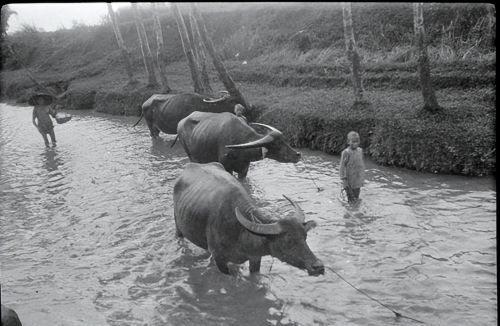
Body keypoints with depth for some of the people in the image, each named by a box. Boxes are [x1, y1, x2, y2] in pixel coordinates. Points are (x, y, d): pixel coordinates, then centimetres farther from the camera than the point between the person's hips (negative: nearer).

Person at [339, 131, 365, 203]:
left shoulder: (360, 150, 2)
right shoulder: (346, 153, -16)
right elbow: (342, 167, -12)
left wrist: (362, 178, 15)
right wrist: (344, 179, -14)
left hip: (358, 181, 5)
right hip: (350, 182, -5)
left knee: (356, 198, 15)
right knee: (351, 199, 5)